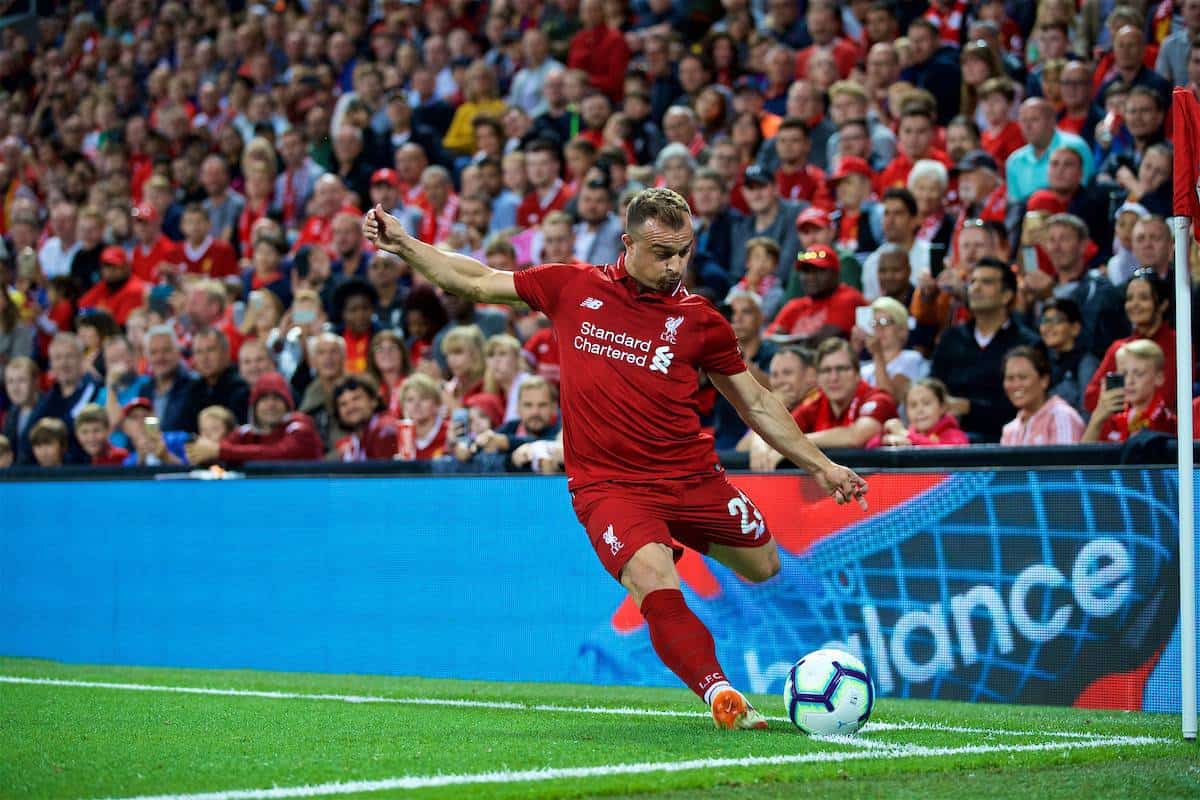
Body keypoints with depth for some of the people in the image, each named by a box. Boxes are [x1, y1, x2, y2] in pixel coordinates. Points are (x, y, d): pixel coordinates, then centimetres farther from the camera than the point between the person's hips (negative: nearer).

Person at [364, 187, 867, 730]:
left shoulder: (699, 320, 2)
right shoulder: (574, 287, 2)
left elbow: (756, 403, 11)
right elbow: (479, 282, 14)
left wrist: (820, 465, 9)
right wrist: (404, 245, 8)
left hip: (692, 476, 3)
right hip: (607, 483, -3)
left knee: (762, 565, 13)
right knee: (655, 581, -28)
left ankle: (680, 542, 41)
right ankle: (721, 696, -26)